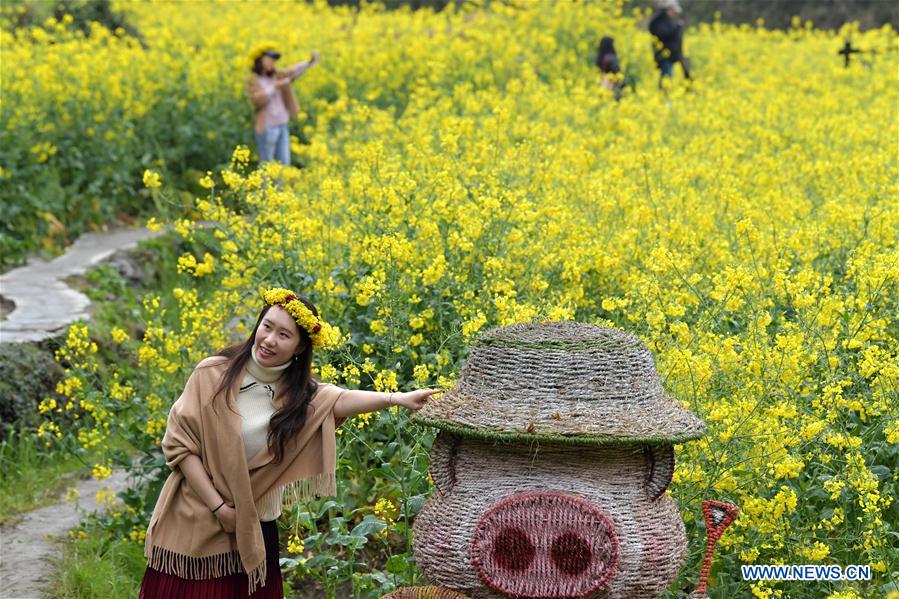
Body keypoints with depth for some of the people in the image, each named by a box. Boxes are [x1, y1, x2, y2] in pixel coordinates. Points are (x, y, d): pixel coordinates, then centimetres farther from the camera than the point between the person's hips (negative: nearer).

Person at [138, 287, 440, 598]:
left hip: (253, 535, 2)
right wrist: (218, 506, -13)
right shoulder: (212, 374, -7)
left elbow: (341, 399, -22)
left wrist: (397, 398, -39)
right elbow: (179, 443, -8)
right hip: (192, 526, -2)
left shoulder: (300, 393, -2)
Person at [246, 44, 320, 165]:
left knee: (284, 163, 6)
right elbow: (257, 100, -24)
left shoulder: (278, 75, 8)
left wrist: (310, 62, -22)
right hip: (266, 128, -6)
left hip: (282, 127, 6)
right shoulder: (253, 81, -7)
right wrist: (275, 87, -27)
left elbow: (295, 71, -6)